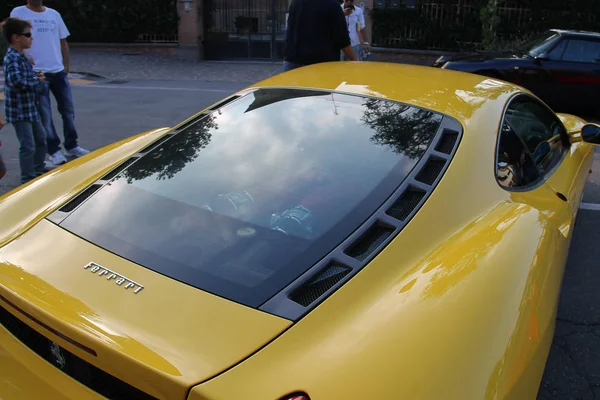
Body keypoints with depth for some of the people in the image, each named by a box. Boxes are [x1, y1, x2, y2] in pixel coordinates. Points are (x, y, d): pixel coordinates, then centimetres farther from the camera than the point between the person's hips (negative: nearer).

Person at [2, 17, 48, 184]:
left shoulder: (22, 56, 10)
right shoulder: (13, 59, -21)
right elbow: (17, 82, -35)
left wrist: (36, 77, 2)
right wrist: (37, 80, -21)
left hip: (30, 107, 10)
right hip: (19, 110, -10)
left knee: (41, 138, 21)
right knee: (28, 146, -5)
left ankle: (38, 170, 38)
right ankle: (28, 179, 5)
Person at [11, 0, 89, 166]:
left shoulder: (54, 14, 10)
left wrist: (66, 67, 9)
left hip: (58, 71, 4)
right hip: (36, 72, -4)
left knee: (68, 109, 10)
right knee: (44, 114, 1)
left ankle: (71, 146, 22)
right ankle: (53, 150, 11)